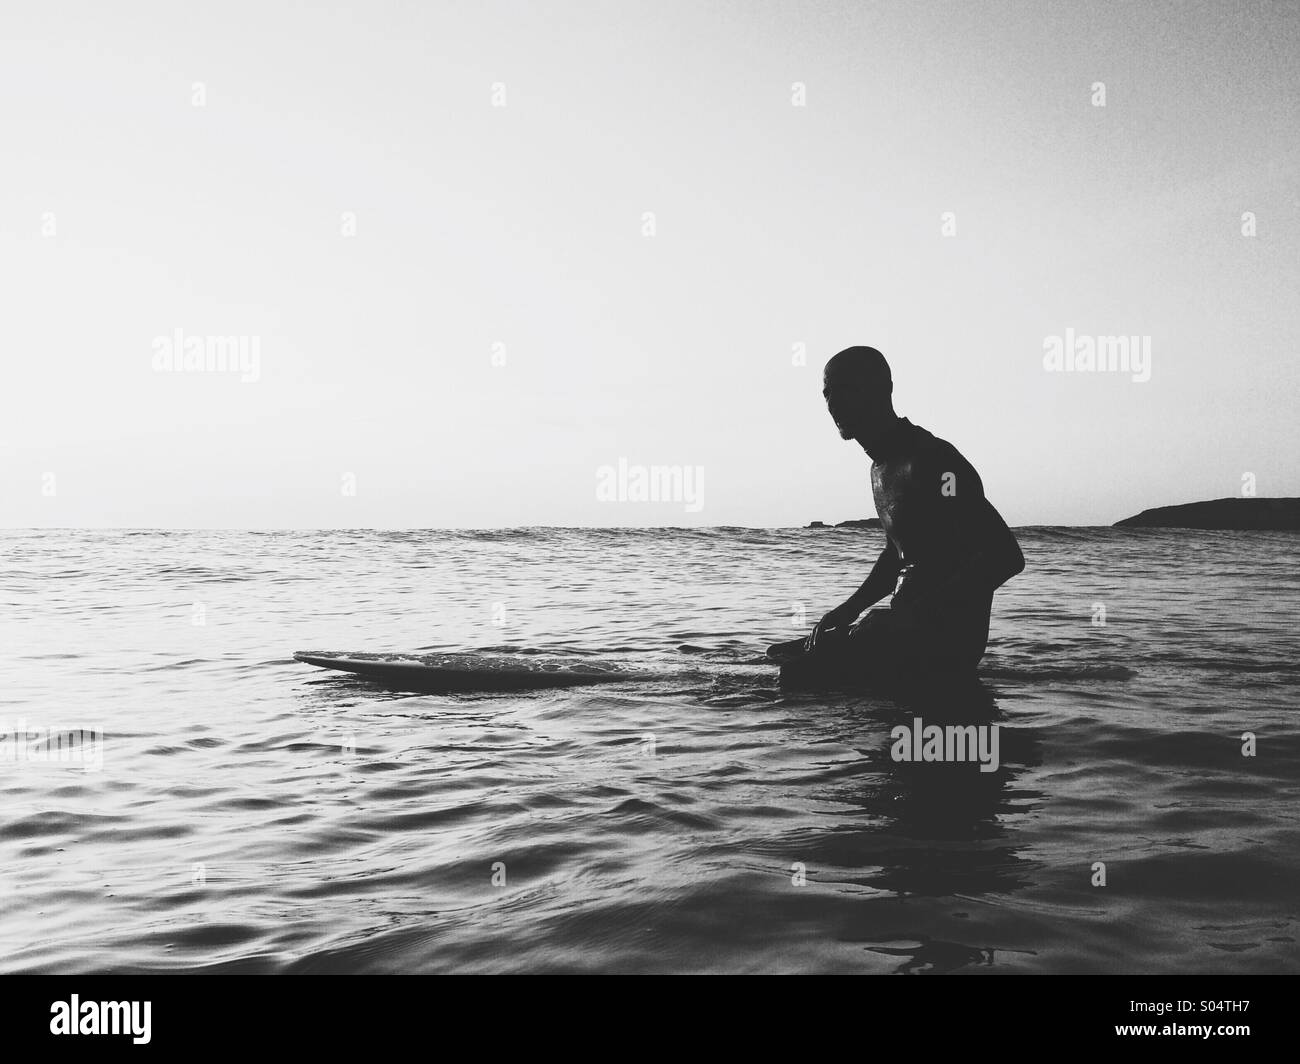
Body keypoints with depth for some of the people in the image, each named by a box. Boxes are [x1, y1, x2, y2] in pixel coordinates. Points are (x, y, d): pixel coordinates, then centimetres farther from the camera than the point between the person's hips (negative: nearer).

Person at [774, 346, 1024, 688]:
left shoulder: (930, 461, -17)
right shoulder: (882, 467, 16)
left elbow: (1005, 556, -25)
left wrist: (914, 615, -27)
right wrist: (850, 608, 13)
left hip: (947, 637, -10)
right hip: (907, 628, 10)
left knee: (801, 669, -21)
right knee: (786, 656, 14)